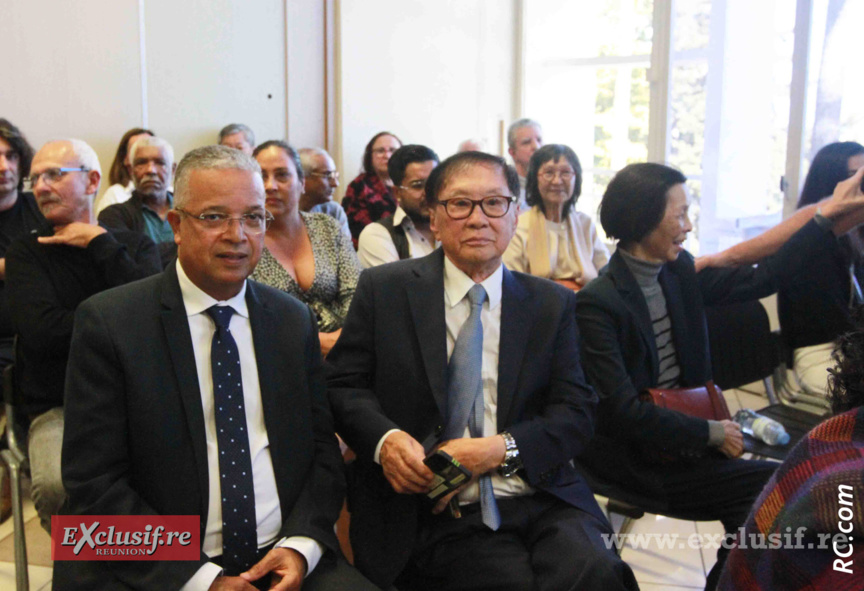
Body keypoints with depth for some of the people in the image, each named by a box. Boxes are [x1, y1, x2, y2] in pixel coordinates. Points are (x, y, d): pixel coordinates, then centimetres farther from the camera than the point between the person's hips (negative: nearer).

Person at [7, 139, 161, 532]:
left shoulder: (136, 246, 12)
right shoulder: (26, 253, 8)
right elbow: (41, 331, -10)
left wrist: (101, 243, -2)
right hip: (59, 408, 0)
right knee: (57, 484, -31)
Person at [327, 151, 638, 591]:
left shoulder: (552, 304, 11)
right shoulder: (383, 289, 7)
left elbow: (576, 411, 5)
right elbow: (342, 384, 5)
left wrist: (499, 449, -13)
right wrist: (385, 438, -15)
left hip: (540, 498, 2)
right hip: (440, 513, -1)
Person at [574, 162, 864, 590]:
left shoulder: (679, 272, 4)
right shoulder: (596, 303, -18)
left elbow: (760, 280, 14)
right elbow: (623, 411, -20)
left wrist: (827, 219, 12)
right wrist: (711, 433, -13)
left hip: (681, 439, 7)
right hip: (633, 461, -7)